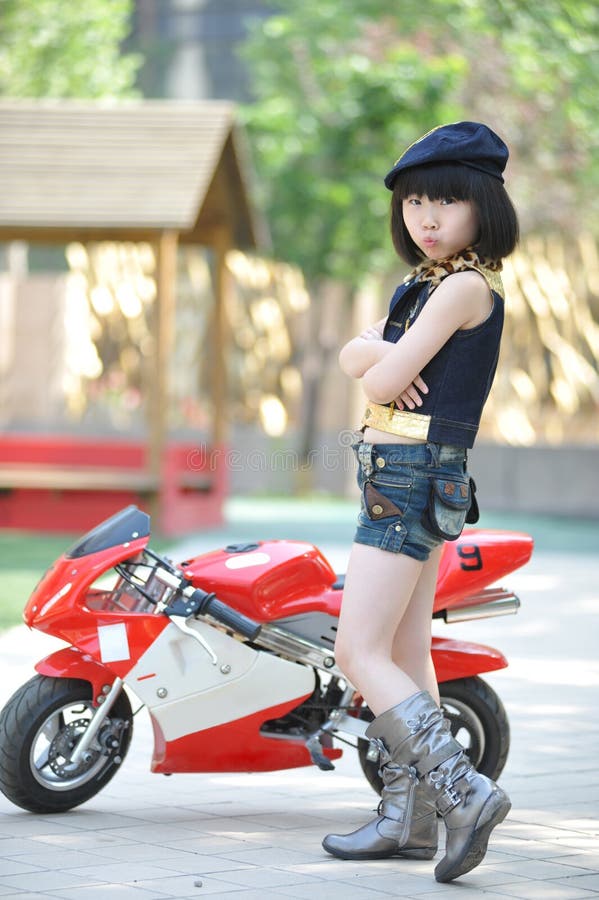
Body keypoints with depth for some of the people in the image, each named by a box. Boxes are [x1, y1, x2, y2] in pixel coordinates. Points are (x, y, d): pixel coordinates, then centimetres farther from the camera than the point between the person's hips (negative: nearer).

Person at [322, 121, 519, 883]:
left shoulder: (466, 286, -15)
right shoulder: (424, 282, 16)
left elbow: (383, 385, -17)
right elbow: (353, 356, 9)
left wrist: (387, 367, 5)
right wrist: (381, 351, -13)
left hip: (414, 474, -10)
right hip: (412, 479, 10)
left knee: (360, 653, -13)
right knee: (405, 656, 11)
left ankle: (463, 789, -20)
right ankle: (408, 816, 15)